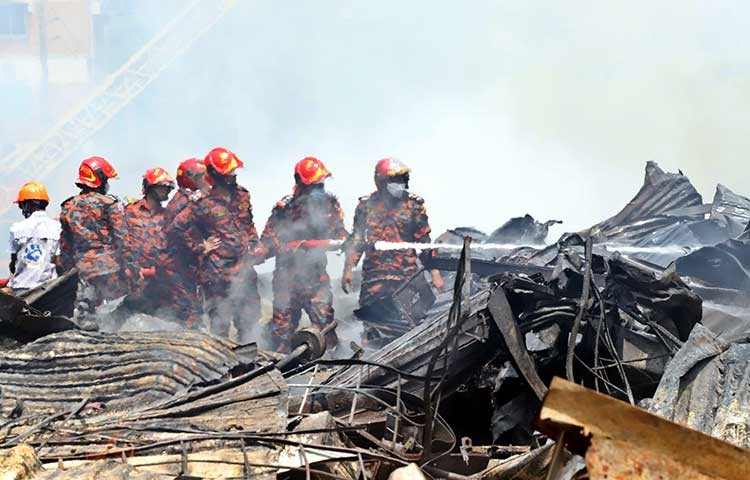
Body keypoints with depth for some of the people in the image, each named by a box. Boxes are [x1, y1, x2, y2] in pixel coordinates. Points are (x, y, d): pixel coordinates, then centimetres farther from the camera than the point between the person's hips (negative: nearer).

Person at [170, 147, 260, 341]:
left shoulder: (242, 195, 8)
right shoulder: (204, 203, -11)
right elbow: (177, 228, -9)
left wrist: (253, 243, 13)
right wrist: (200, 247, -8)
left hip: (244, 269, 6)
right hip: (218, 274, -6)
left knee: (249, 318, 11)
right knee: (220, 323, 0)